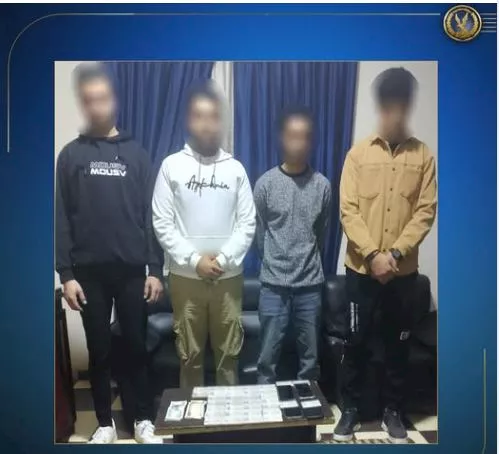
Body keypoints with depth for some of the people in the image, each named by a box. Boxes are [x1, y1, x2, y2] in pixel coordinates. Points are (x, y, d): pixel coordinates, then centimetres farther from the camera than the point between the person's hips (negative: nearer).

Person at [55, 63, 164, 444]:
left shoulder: (136, 153, 5)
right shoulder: (71, 154, 5)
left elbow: (151, 215, 2)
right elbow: (62, 219, 2)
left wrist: (155, 269, -3)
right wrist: (66, 273, -5)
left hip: (132, 270, 0)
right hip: (89, 272, 0)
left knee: (137, 348, 8)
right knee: (99, 351, 10)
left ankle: (145, 421, 25)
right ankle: (105, 423, 27)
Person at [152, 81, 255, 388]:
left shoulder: (235, 168, 3)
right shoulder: (172, 165, -1)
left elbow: (248, 224, 0)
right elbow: (162, 224, -5)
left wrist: (223, 259, -12)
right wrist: (195, 260, -13)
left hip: (229, 276, 1)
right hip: (185, 276, -1)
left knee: (229, 352, 11)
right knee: (190, 354, 11)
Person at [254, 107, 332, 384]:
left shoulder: (322, 185, 0)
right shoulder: (265, 184, -4)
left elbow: (322, 235, 11)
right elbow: (260, 235, 5)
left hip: (311, 284, 2)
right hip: (274, 284, -1)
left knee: (311, 358, 13)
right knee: (268, 356, 7)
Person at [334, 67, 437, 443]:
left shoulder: (424, 156, 2)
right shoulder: (358, 154, 0)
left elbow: (426, 211, -3)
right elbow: (348, 210, -6)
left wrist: (395, 253, -15)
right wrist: (373, 255, -16)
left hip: (404, 270, 1)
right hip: (361, 267, -1)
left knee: (398, 343, 12)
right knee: (356, 341, 6)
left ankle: (393, 411, 29)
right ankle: (350, 410, 23)